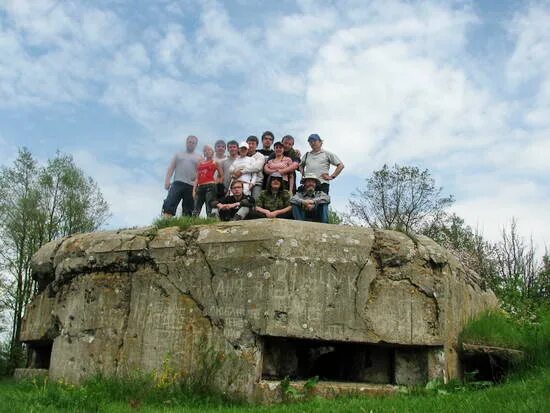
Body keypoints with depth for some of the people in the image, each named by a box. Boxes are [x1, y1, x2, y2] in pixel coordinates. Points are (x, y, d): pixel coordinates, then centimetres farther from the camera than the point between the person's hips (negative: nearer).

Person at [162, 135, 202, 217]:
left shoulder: (199, 157, 16)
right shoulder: (178, 154, 20)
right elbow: (171, 168, 14)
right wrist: (167, 180, -1)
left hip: (191, 186, 0)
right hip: (177, 183, 0)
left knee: (187, 210, -1)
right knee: (169, 206, -14)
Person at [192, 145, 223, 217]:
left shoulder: (215, 162, 8)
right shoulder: (200, 164, 19)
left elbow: (222, 175, 7)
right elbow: (197, 178, 16)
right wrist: (194, 190, 7)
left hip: (210, 186, -5)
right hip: (200, 187, 5)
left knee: (209, 208, -12)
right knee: (196, 210, -1)